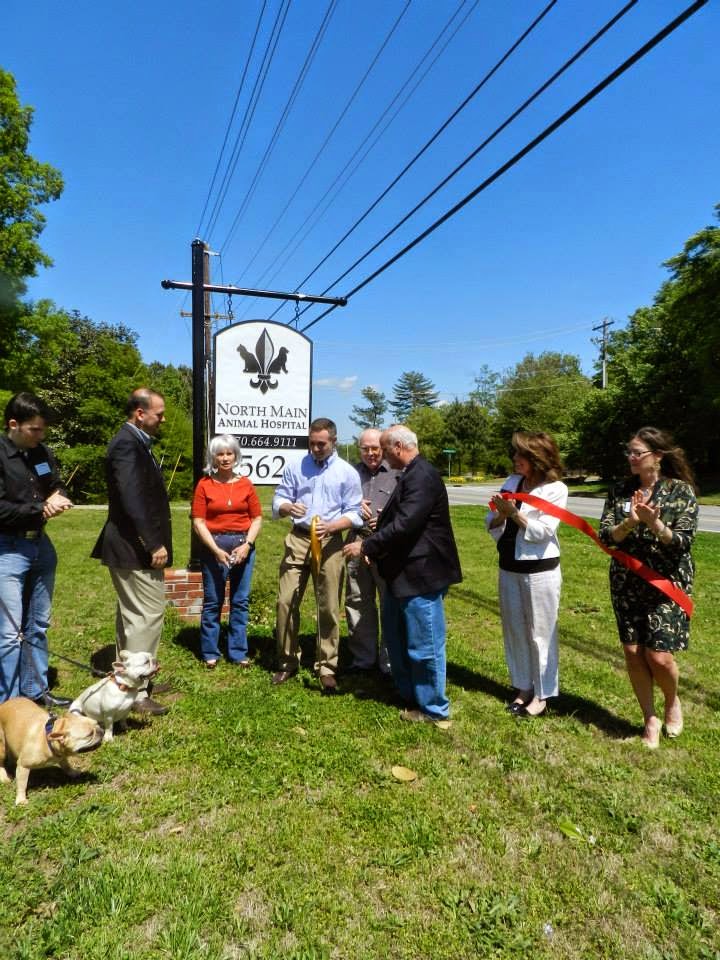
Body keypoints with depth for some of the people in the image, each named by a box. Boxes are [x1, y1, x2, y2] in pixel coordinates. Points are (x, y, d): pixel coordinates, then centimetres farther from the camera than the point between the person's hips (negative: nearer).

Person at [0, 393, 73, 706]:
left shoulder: (41, 452, 4)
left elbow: (57, 486, 14)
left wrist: (58, 497, -8)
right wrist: (39, 510, -16)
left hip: (41, 545, 7)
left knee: (38, 626, 15)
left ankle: (35, 692, 30)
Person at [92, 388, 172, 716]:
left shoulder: (134, 442, 14)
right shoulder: (127, 444, -18)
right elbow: (132, 500, -25)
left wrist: (153, 542, 14)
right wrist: (154, 544, -23)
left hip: (132, 547, 11)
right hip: (137, 549, -11)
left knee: (131, 615, 18)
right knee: (147, 616, -5)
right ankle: (136, 692, 5)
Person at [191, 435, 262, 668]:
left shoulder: (245, 484, 5)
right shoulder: (204, 484, -1)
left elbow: (257, 518, 5)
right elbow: (198, 522, -5)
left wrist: (247, 544, -9)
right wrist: (216, 550, -13)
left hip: (243, 546, 2)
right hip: (214, 546, -2)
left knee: (240, 601, 8)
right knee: (212, 602, 5)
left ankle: (238, 652, 20)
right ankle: (210, 653, 19)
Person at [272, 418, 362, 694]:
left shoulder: (347, 473, 1)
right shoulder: (295, 467, 7)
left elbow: (354, 514, -1)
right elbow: (278, 500, 6)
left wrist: (330, 527, -18)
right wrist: (288, 507, -18)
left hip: (330, 542, -2)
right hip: (297, 539, 2)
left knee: (328, 607, 3)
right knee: (286, 601, 1)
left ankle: (326, 668, 15)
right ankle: (287, 662, 18)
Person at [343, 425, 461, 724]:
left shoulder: (422, 477, -21)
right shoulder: (410, 475, 12)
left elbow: (404, 525, -28)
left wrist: (366, 546, -19)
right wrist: (374, 547, 9)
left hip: (421, 575, -11)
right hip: (403, 572, 11)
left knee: (423, 645, 4)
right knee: (396, 637, 22)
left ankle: (432, 708, 21)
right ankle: (409, 694, 38)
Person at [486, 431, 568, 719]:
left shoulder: (555, 489, -9)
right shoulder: (512, 482, 5)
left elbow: (542, 531, -18)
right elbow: (492, 527, 4)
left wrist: (513, 512, -19)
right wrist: (500, 513, -16)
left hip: (540, 571, -6)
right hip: (508, 568, 6)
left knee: (540, 633, 6)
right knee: (514, 630, 15)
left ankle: (542, 695, 22)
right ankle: (523, 688, 31)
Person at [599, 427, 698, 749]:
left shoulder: (681, 491, -7)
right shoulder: (620, 491, 2)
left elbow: (683, 542, -14)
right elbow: (606, 536, -6)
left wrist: (654, 523, -31)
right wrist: (631, 522, -24)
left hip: (667, 584, -3)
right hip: (626, 584, 3)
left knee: (659, 656, -6)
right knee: (633, 654, 5)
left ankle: (672, 702, 28)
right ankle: (650, 720, 24)